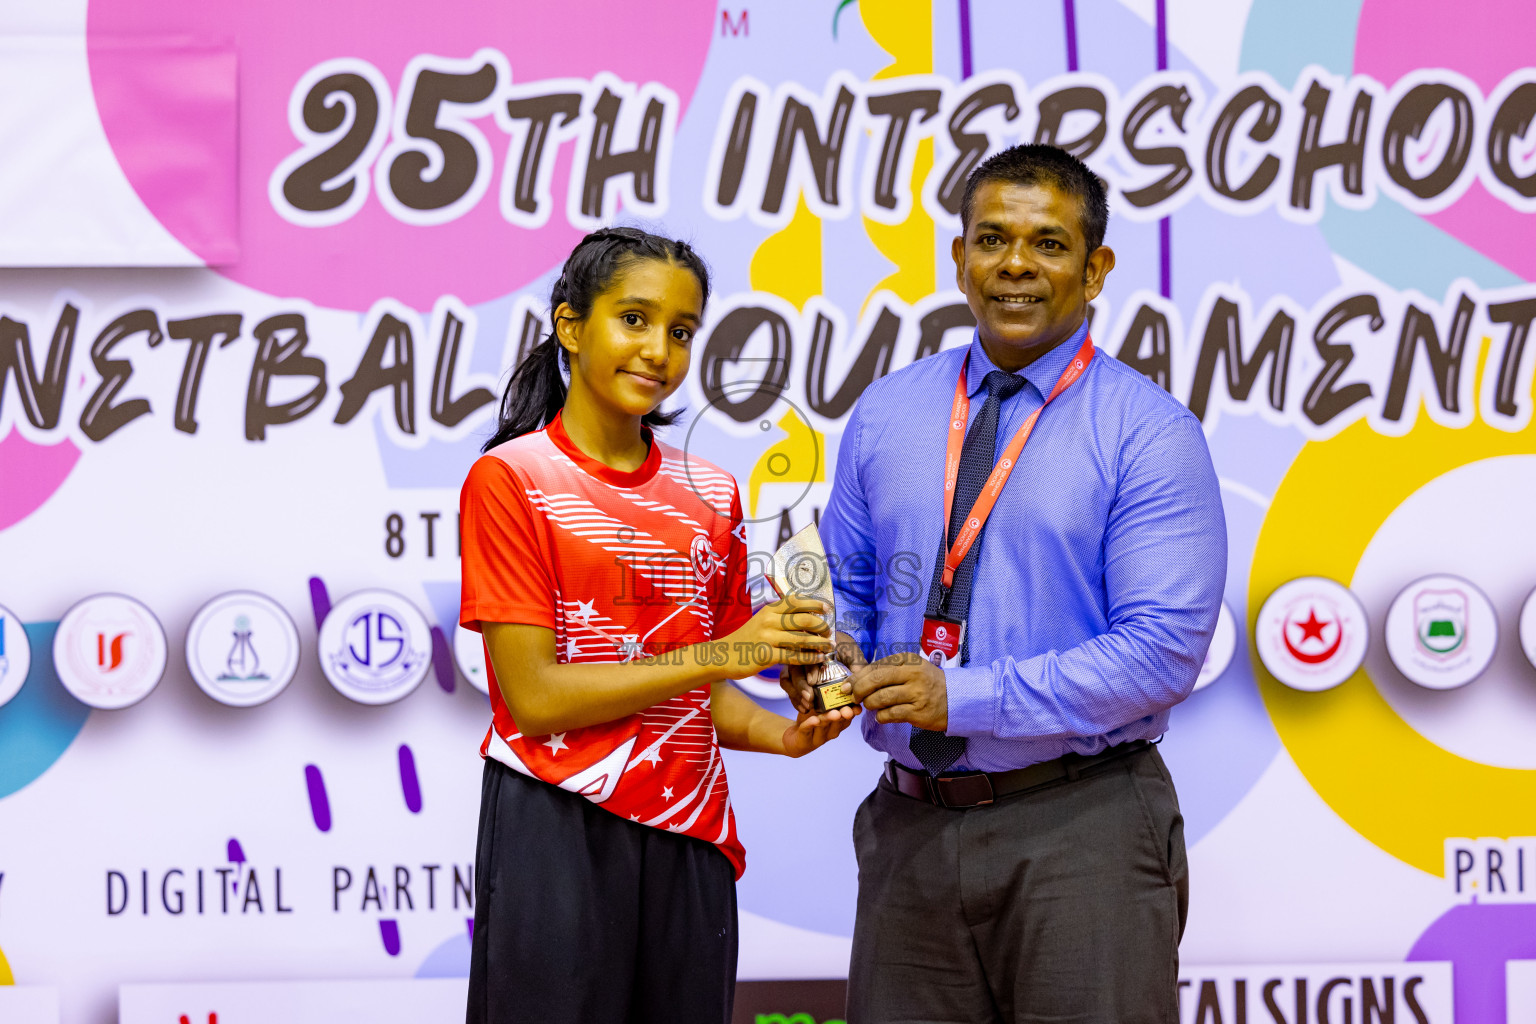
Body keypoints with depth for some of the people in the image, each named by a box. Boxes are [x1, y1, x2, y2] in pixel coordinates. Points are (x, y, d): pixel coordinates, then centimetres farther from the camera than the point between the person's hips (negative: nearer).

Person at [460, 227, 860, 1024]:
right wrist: (719, 654, -14)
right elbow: (533, 696, -11)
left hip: (687, 838, 5)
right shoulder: (510, 478, -4)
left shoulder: (710, 496, 12)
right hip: (557, 834, -5)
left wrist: (785, 735, -5)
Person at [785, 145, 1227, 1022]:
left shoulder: (1149, 433, -6)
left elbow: (1164, 650, -14)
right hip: (912, 826, 4)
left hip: (1078, 831, -4)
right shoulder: (886, 414, 10)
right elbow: (847, 588, 17)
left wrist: (967, 695, -19)